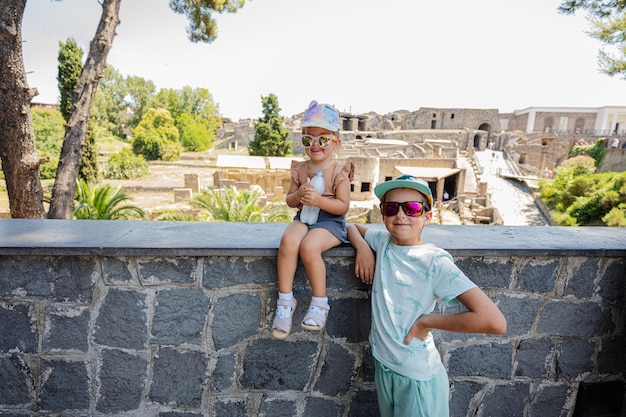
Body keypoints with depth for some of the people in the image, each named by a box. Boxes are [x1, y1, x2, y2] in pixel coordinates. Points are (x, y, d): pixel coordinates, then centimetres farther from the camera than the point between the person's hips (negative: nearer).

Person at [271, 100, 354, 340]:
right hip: (303, 217, 4)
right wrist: (298, 195, -11)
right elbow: (289, 200, 12)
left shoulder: (339, 172, -5)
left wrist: (318, 200, -22)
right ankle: (285, 300, -15)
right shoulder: (300, 169, 8)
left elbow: (343, 206, -9)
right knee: (288, 241, -29)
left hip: (330, 221, -4)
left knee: (309, 246, -32)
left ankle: (319, 303, -11)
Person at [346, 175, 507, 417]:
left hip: (418, 377, -5)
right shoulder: (383, 240, -5)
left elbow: (495, 321, -29)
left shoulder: (435, 261, -21)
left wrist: (425, 321, -20)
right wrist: (363, 247, -6)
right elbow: (353, 227, 16)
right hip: (382, 364, 5)